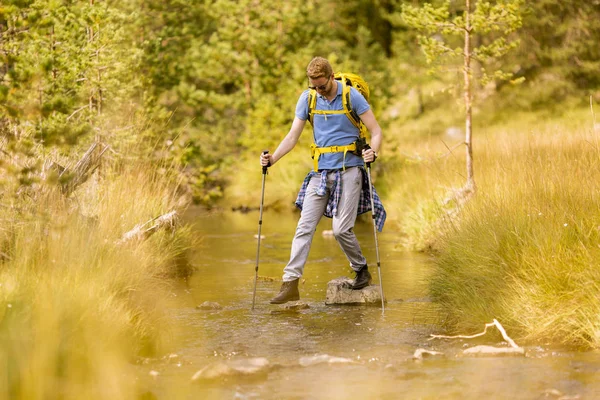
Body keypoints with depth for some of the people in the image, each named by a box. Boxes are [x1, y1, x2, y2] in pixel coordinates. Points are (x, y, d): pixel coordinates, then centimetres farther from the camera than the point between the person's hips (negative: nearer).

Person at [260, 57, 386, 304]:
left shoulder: (352, 96, -7)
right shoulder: (307, 98, 3)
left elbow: (375, 130, -6)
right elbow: (293, 136, 4)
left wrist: (373, 151, -27)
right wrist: (273, 158, -11)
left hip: (348, 169, -4)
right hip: (321, 171, 4)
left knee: (341, 229, -9)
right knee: (304, 227, -3)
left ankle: (362, 270, 17)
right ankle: (290, 284, -5)